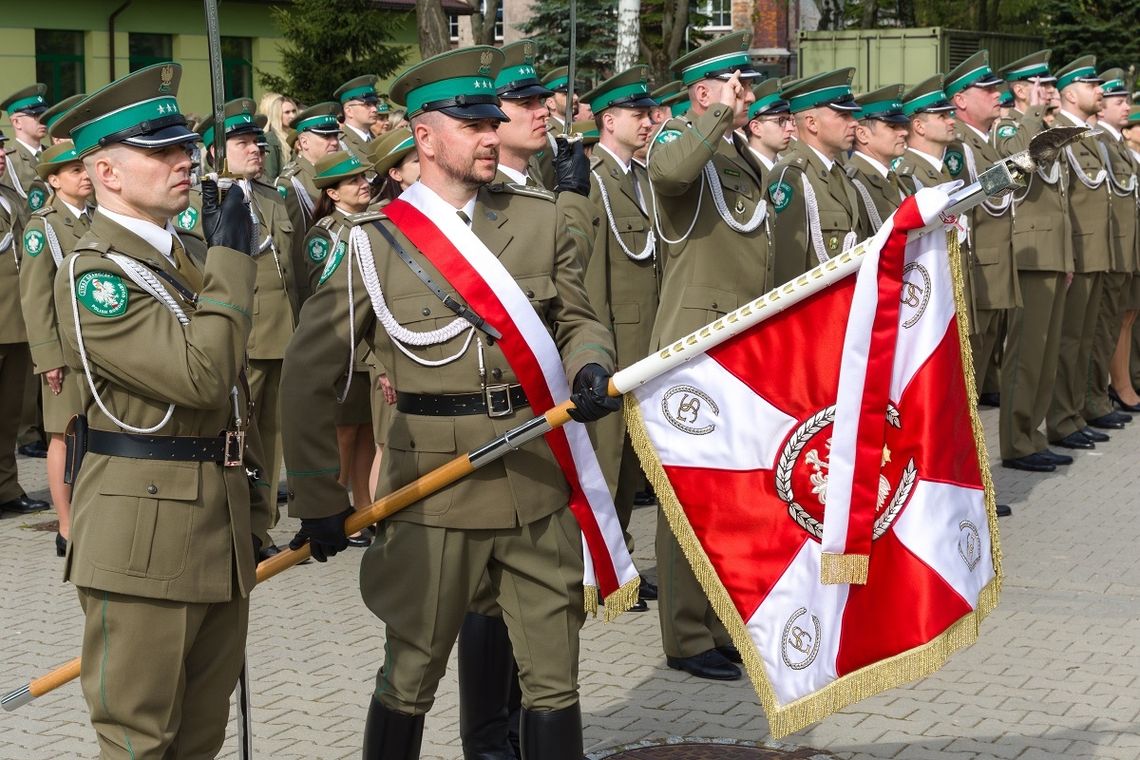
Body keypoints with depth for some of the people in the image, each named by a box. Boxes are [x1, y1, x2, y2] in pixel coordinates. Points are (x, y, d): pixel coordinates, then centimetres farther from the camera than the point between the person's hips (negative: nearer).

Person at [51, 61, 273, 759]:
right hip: (146, 539, -8)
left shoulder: (191, 256, 14)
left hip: (222, 529, 8)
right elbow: (201, 375, -25)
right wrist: (230, 260, -17)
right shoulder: (93, 275, -14)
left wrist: (254, 510, 20)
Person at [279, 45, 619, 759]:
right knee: (409, 681, 8)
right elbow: (309, 376, -1)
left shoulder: (542, 219, 6)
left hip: (541, 480, 3)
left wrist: (591, 368, -12)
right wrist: (320, 501, -1)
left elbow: (579, 320, 13)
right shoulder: (375, 242, -3)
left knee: (553, 676, 9)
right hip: (434, 490, -3)